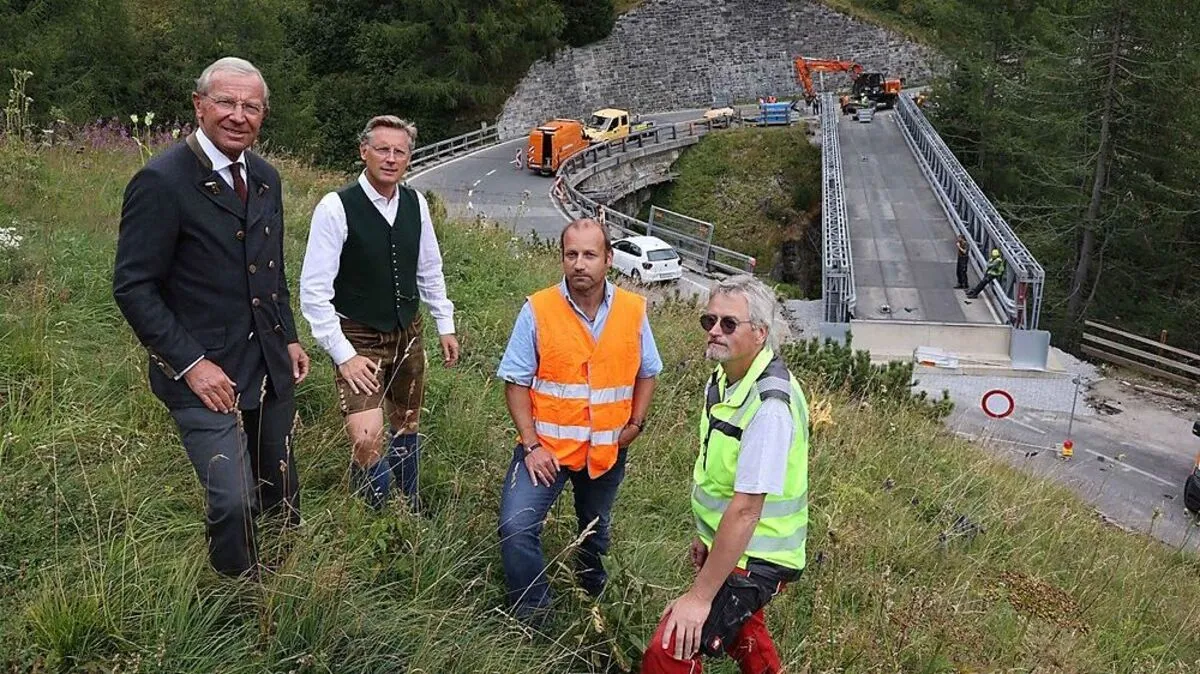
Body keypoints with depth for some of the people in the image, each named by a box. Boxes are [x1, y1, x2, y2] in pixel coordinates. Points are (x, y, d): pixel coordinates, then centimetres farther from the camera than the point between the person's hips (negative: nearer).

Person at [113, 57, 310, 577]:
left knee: (280, 490, 17)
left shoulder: (266, 178, 8)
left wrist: (289, 338, 15)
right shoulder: (161, 181, -15)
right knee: (234, 502, -10)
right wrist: (191, 364, -17)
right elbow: (133, 288, -15)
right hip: (205, 374, -7)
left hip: (270, 368, 7)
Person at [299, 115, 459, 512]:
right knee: (367, 441, -16)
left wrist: (445, 326, 12)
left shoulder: (415, 204, -2)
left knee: (407, 426, 19)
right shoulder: (336, 207, -17)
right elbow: (314, 291, -16)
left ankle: (412, 513, 41)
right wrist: (343, 355, -17)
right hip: (359, 341, -5)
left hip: (408, 336, 5)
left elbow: (430, 271, 12)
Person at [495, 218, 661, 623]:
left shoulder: (633, 310, -6)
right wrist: (531, 445, -16)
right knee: (517, 527, -17)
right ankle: (531, 616, 5)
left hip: (607, 449, 3)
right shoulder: (538, 310, -15)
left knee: (595, 530, 24)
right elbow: (517, 381, -10)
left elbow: (646, 373, 8)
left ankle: (591, 592, 53)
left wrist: (635, 424, -3)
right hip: (548, 446, -2)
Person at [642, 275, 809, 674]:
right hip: (730, 544, 10)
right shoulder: (725, 378, 1)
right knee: (741, 634, 30)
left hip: (753, 561, -9)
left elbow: (745, 509, -30)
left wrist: (700, 595, -26)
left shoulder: (770, 405, -29)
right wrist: (707, 535, 18)